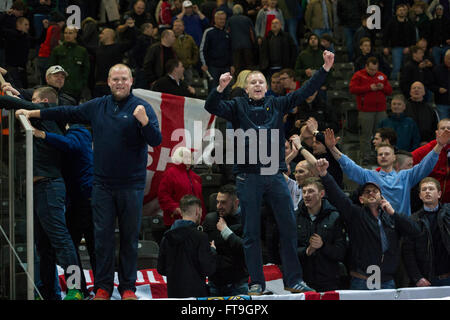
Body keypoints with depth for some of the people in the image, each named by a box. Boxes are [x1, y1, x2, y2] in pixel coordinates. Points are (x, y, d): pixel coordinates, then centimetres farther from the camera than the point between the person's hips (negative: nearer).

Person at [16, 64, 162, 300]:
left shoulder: (141, 108, -5)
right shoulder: (97, 106, 8)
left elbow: (156, 141, -13)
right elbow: (68, 113, 18)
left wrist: (144, 121, -32)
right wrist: (32, 113, 21)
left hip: (131, 185, -3)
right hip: (102, 183, 3)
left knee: (130, 236, 3)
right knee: (102, 236, 3)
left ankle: (128, 287, 11)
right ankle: (102, 287, 10)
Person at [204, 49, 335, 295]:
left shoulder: (276, 105, 11)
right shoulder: (238, 106, 4)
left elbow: (305, 91, 10)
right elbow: (211, 107, -10)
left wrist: (325, 69, 2)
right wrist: (220, 88, -28)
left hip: (275, 174, 2)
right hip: (247, 176, -2)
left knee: (288, 227, 1)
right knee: (251, 232, 1)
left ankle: (293, 280, 9)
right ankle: (256, 283, 7)